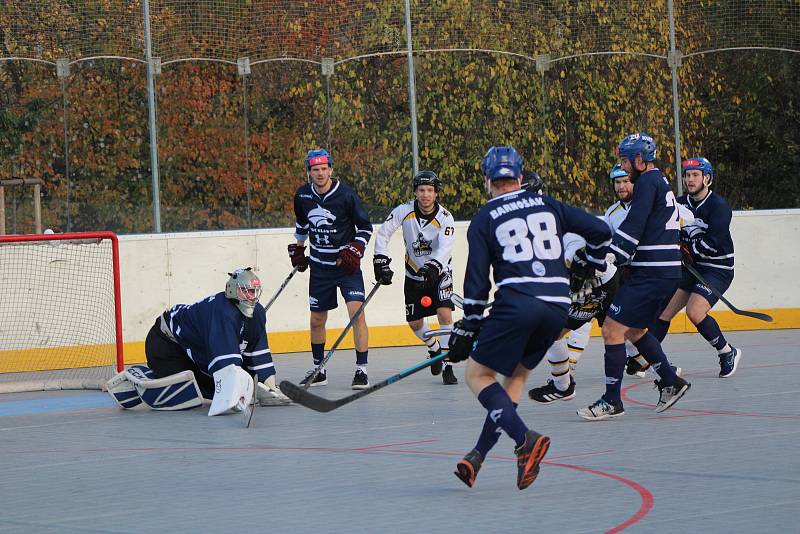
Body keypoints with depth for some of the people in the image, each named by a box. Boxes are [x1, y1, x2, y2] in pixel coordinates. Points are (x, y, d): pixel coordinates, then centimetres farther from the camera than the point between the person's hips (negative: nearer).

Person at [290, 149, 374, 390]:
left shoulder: (346, 195, -14)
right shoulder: (303, 196, -1)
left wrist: (354, 251, -16)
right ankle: (318, 370, 23)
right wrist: (297, 248, 21)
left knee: (357, 312, -16)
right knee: (317, 319, 9)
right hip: (319, 266, 4)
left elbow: (365, 227, -5)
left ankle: (361, 370, -11)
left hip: (347, 264, -4)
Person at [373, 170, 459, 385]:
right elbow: (382, 234, -6)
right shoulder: (404, 211, -13)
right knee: (415, 323, 7)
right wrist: (381, 262, -13)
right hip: (414, 275, 3)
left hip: (439, 272, -3)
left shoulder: (445, 218, -19)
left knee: (444, 313, -21)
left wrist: (432, 268, -48)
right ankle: (434, 348, 39)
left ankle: (448, 367, -16)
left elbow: (444, 248, -32)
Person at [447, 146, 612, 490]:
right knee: (517, 374, 20)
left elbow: (477, 281, 2)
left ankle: (525, 439, -17)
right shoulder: (548, 206, 17)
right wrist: (590, 265, 33)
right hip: (557, 305, 5)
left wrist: (466, 329, 9)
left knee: (477, 373, 6)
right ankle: (478, 455, 13)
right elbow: (600, 231, 15)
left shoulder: (483, 220, 8)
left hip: (517, 303, -5)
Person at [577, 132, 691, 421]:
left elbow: (632, 229, -19)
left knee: (612, 329, -8)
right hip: (666, 272, 10)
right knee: (633, 330, 22)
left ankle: (612, 402, -7)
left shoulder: (648, 183, -12)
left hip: (651, 274, -10)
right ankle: (670, 382, 23)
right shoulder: (661, 182, 20)